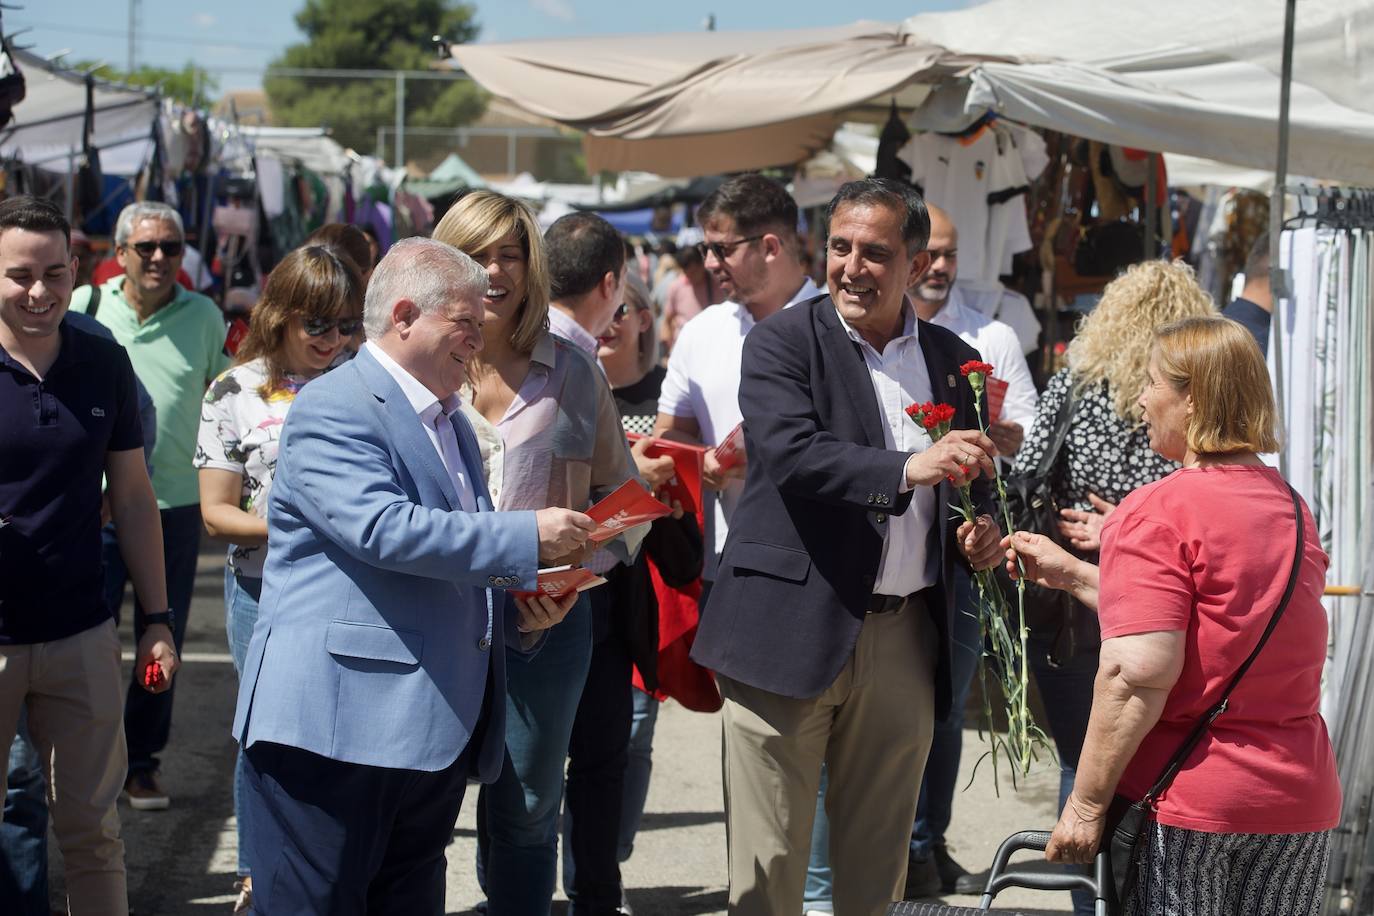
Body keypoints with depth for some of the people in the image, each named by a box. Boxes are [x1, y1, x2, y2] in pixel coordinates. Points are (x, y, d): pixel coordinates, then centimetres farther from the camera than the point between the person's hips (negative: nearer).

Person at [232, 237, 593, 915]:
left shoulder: (450, 421, 21)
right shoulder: (333, 409, -8)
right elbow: (384, 529, -22)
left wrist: (520, 610, 8)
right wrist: (529, 536, -18)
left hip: (435, 728, 9)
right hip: (336, 724, -9)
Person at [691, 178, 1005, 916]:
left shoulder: (953, 362, 11)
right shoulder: (782, 343, -3)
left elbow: (966, 484, 23)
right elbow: (791, 454, -19)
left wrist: (980, 533, 0)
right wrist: (908, 468, -31)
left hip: (905, 640, 4)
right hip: (792, 630, -4)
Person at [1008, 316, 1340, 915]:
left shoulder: (1157, 512, -13)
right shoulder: (1291, 508, 10)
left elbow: (1138, 673, -22)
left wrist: (1087, 804, -17)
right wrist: (1072, 574, 23)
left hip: (1184, 804, -6)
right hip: (1301, 801, 7)